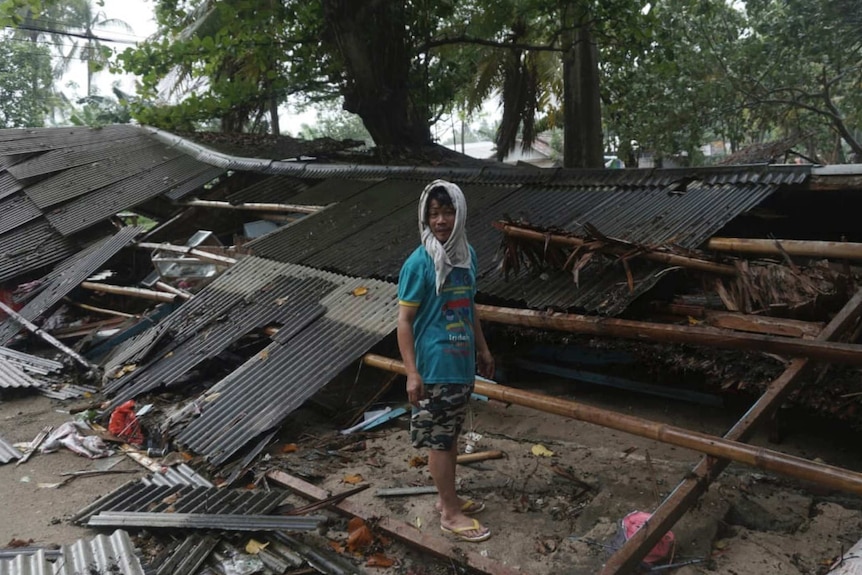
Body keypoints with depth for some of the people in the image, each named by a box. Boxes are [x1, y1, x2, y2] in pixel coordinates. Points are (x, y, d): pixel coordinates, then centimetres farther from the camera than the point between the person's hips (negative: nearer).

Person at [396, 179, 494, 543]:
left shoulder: (467, 254, 4)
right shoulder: (419, 263, -17)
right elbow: (404, 321, -15)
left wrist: (482, 349, 20)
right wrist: (412, 372, -19)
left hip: (462, 364, 7)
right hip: (435, 368, -7)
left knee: (451, 434, 19)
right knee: (439, 440, 6)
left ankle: (447, 498, 35)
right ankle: (451, 513, 19)